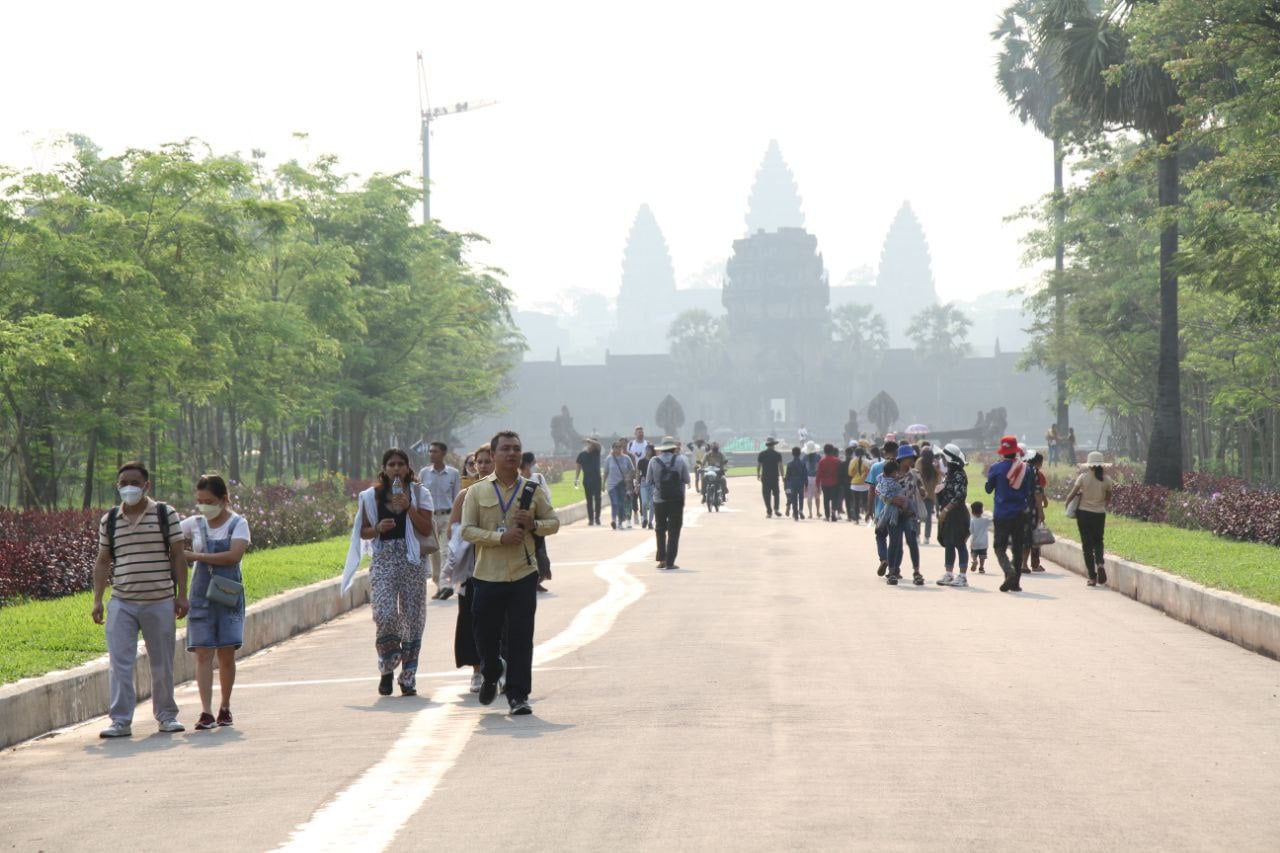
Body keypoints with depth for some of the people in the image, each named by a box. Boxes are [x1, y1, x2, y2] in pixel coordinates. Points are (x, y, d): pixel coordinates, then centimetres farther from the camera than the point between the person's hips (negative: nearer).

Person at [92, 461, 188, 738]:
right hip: (121, 603, 1)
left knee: (162, 663, 7)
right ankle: (120, 720, -4)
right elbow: (102, 561, 12)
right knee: (119, 662, -6)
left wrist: (182, 595, -1)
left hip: (160, 602, -1)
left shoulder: (166, 515, 2)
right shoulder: (109, 521, 8)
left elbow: (177, 556, 3)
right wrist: (97, 599, 5)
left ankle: (167, 715, 21)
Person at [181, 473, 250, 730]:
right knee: (203, 653, -7)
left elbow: (234, 555, -16)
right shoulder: (194, 524, 8)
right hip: (201, 594, 2)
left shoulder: (238, 524, -1)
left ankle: (225, 707, 16)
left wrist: (195, 556, -17)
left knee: (226, 653, -1)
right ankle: (206, 712, -11)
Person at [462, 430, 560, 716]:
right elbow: (467, 530, -4)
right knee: (486, 635, 8)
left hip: (523, 575, 0)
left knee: (521, 638, -4)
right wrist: (500, 537, -17)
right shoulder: (477, 492, 3)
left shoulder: (533, 490, 8)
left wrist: (533, 524, -9)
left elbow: (553, 522, 12)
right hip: (487, 575, 0)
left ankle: (518, 695, 1)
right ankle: (491, 676, 38)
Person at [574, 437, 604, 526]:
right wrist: (576, 479, 0)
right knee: (589, 500, 2)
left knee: (597, 499, -4)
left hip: (596, 479, 0)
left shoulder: (596, 452, 2)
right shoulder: (582, 454, 4)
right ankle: (591, 519, 4)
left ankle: (597, 518, 1)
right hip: (587, 480, 0)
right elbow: (579, 467, 7)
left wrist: (588, 440, -34)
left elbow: (598, 444, -19)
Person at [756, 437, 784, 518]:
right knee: (776, 493, 13)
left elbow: (758, 465, 5)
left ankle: (769, 512, 1)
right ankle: (776, 509, -2)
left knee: (766, 495, 5)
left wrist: (758, 474, 18)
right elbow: (780, 466, -7)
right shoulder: (777, 454, -2)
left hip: (765, 477, 1)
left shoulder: (761, 454, 2)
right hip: (775, 477, -1)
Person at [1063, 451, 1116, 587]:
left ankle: (1092, 577, 3)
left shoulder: (1083, 477, -9)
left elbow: (1072, 494, -5)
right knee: (1098, 542, 17)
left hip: (1084, 513, -1)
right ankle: (1100, 563, -13)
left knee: (1087, 544, 6)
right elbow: (1108, 499, 6)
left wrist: (1067, 502, 15)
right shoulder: (1107, 479, -4)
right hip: (1099, 514, 1)